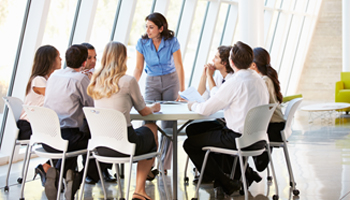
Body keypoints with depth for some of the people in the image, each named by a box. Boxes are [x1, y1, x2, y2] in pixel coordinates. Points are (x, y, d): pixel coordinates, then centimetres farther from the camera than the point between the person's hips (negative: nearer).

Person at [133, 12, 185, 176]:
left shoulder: (172, 42, -13)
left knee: (169, 124, -2)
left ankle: (164, 165, 8)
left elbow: (179, 66, -13)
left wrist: (182, 90, -18)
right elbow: (138, 68, -6)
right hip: (152, 83, 1)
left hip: (170, 81, -1)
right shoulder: (142, 43, -8)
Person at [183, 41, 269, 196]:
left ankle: (226, 183, 7)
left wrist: (192, 105, 6)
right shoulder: (258, 79, 7)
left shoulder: (235, 83, -20)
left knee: (190, 144, 2)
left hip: (239, 138, -9)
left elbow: (205, 110, -16)